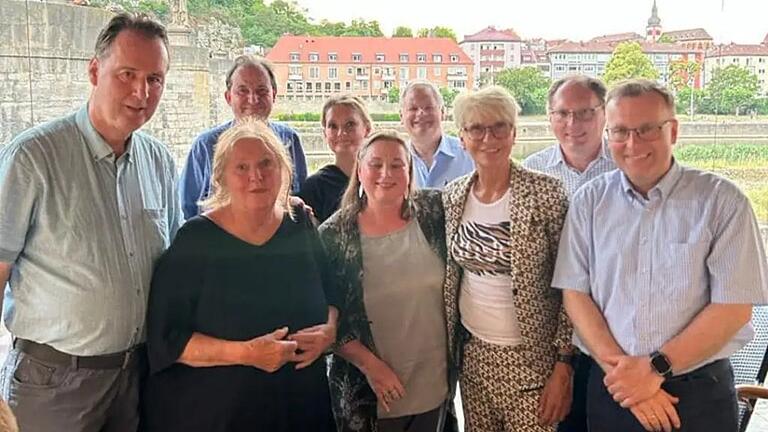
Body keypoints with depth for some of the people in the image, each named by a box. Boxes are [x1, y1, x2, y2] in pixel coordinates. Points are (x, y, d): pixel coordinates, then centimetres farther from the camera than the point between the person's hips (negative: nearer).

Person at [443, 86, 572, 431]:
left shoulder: (546, 193, -13)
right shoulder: (453, 196, 1)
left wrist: (564, 365, -12)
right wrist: (450, 347, 12)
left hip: (530, 357, -4)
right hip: (472, 353, 4)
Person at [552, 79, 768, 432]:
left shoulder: (722, 201, -6)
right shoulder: (590, 201, 1)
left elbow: (734, 306, -9)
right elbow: (575, 293, -1)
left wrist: (656, 368, -15)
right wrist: (620, 369, -13)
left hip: (699, 391, -2)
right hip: (612, 388, 2)